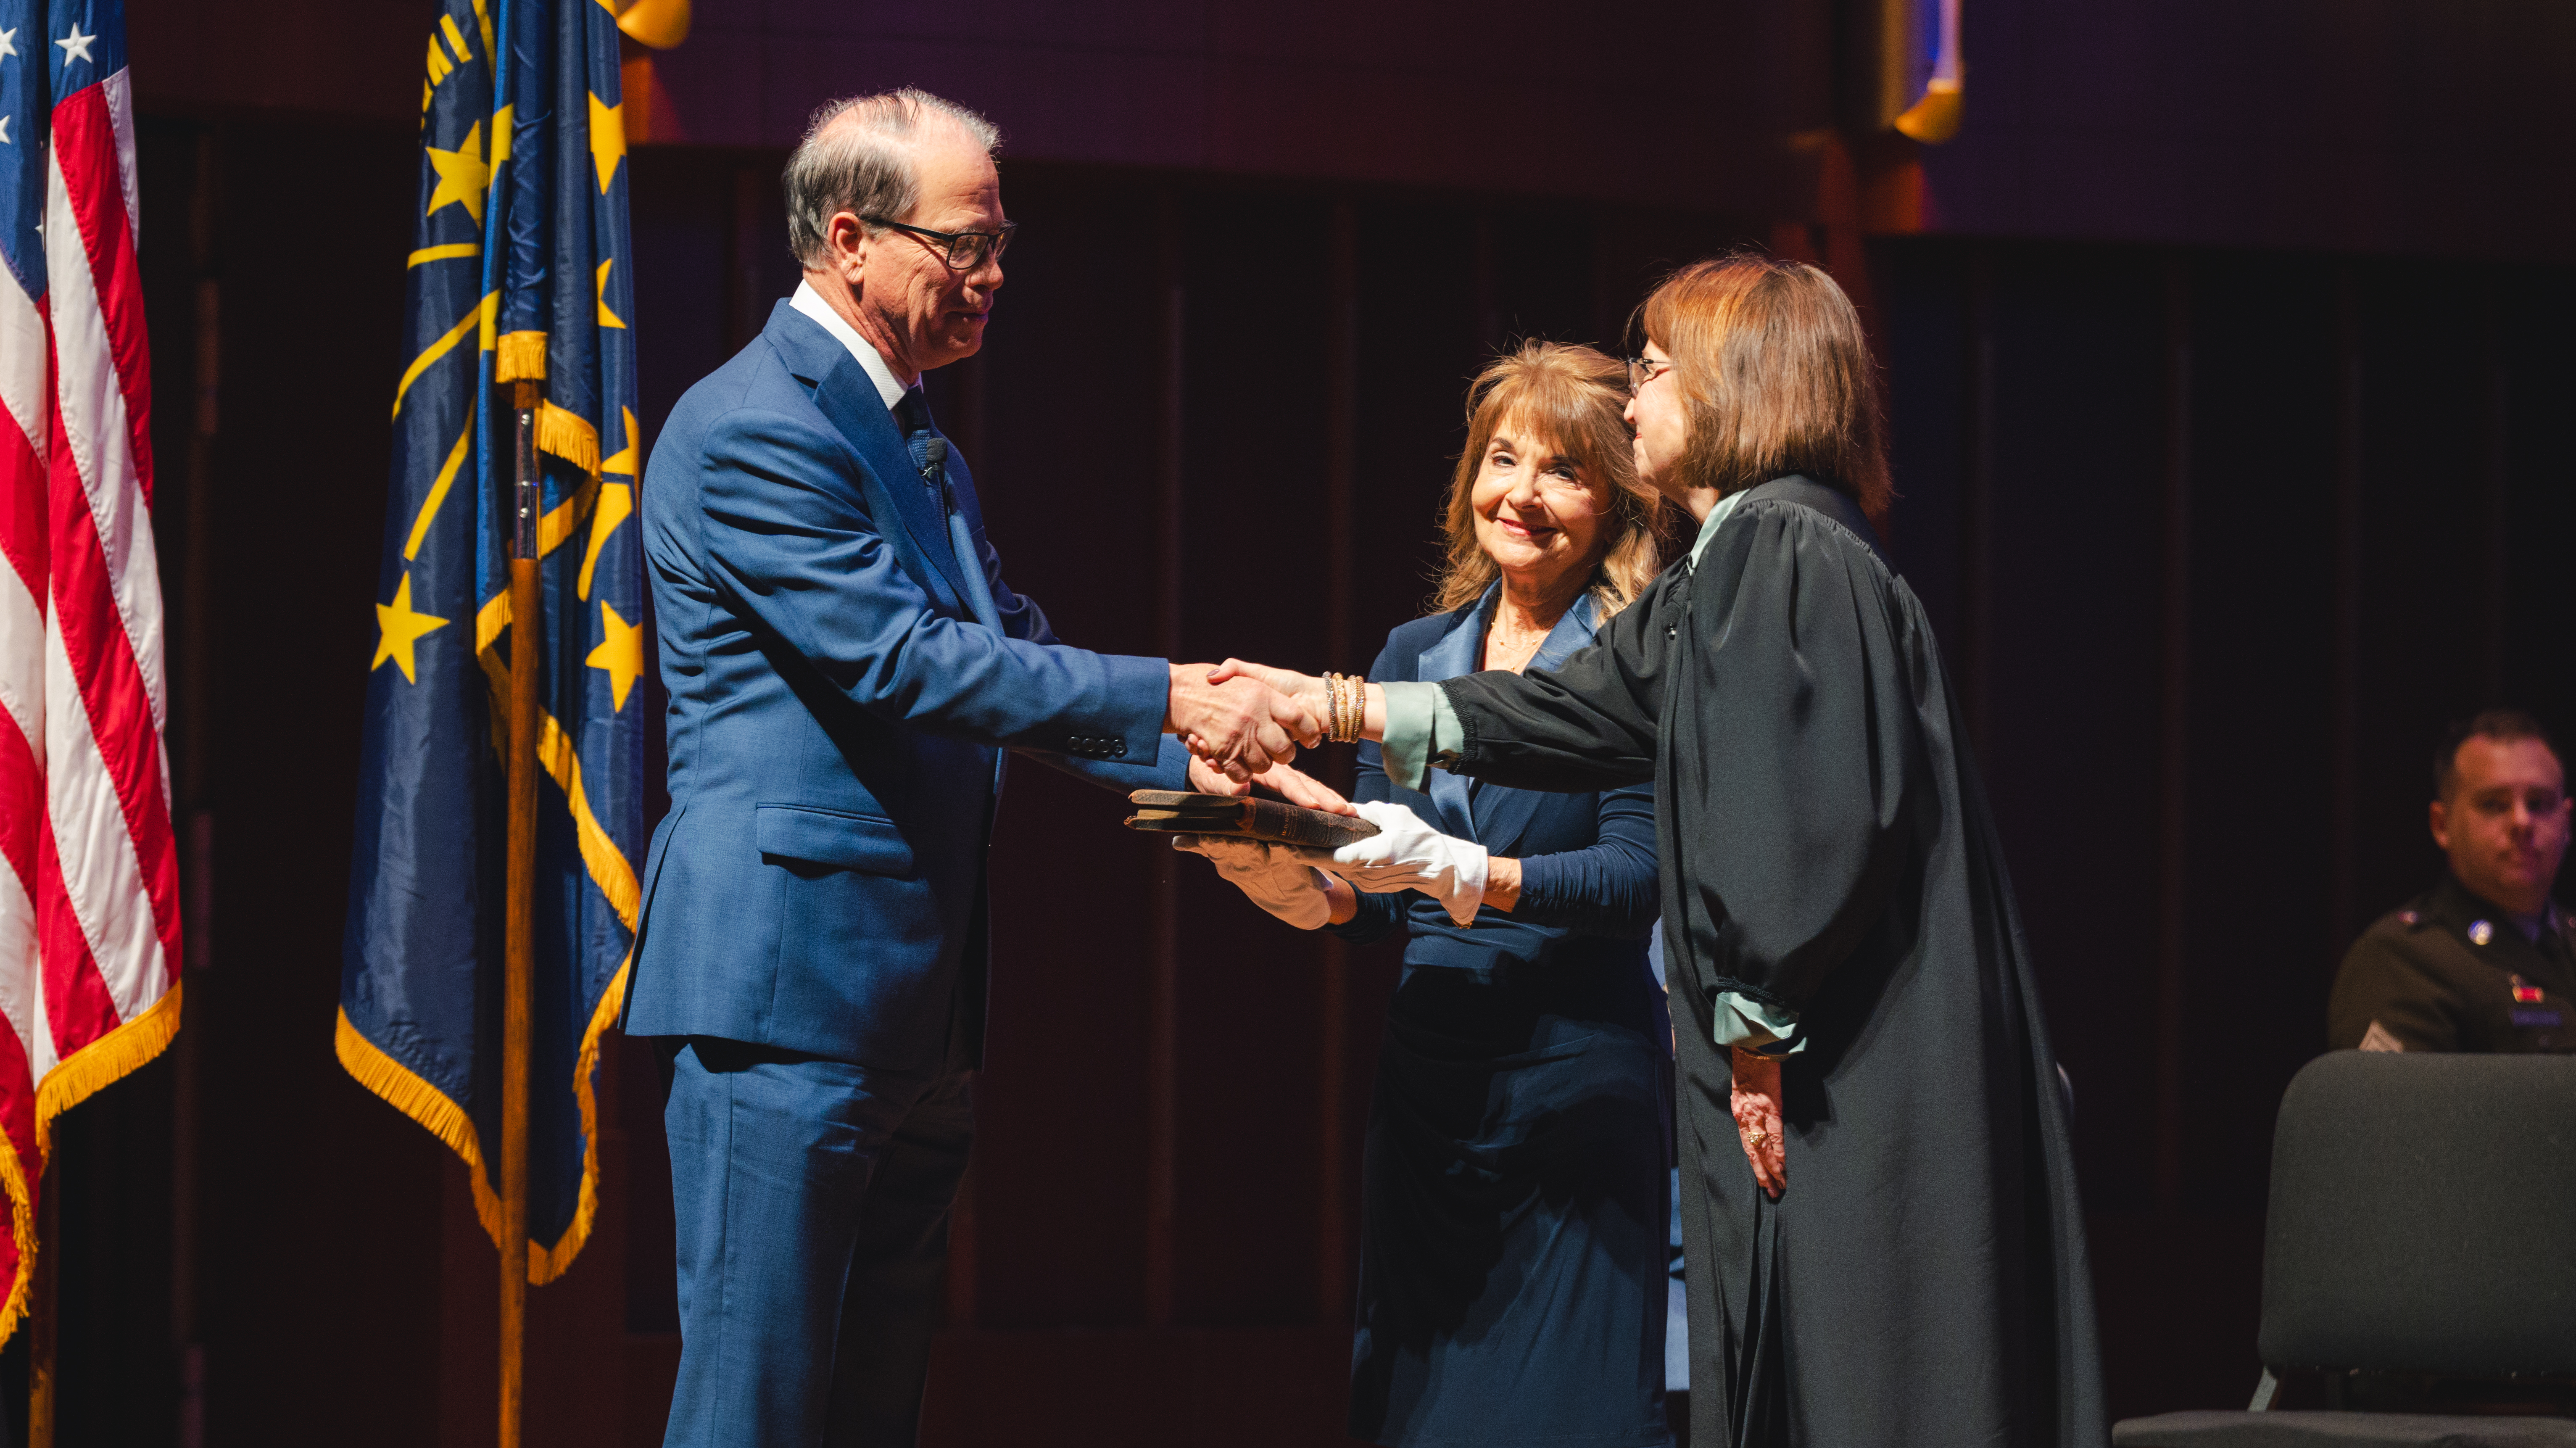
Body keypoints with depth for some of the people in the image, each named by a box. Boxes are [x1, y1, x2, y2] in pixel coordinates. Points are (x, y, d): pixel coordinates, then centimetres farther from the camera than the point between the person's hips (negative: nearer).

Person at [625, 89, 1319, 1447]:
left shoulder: (920, 444, 20)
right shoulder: (751, 429, -12)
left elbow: (1009, 659, 19)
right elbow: (904, 661, -19)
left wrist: (1212, 761, 3)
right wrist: (1172, 698, -19)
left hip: (912, 1005, 10)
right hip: (788, 985, -10)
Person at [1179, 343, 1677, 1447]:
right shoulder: (1416, 656, 13)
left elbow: (1634, 879, -15)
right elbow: (1378, 907, 12)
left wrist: (1464, 874, -28)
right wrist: (1301, 888, -10)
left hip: (1577, 1077, -5)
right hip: (1427, 1076, 5)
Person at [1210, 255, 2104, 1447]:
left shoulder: (1782, 550, -13)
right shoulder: (1737, 560, 19)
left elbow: (1810, 813, -21)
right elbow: (1582, 710, 27)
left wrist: (1759, 1033, -18)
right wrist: (1337, 706, 27)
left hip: (1844, 1072, -10)